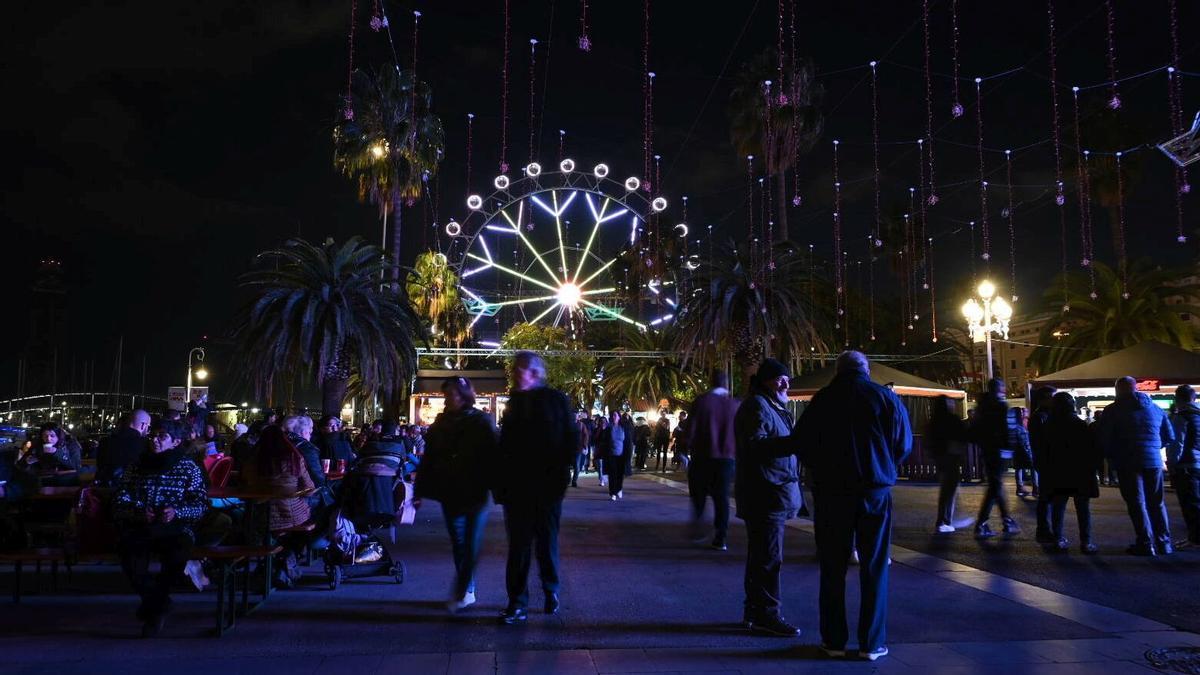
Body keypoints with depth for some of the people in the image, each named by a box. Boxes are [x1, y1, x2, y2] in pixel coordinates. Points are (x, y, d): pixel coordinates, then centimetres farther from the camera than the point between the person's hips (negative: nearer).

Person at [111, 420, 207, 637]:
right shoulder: (137, 466, 15)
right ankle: (160, 606, 1)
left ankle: (151, 608, -2)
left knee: (177, 556, -34)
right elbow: (119, 501, 8)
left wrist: (177, 511, -15)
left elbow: (201, 504, 4)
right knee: (132, 562, -31)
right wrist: (139, 512, -12)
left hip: (175, 527, -1)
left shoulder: (188, 468, 10)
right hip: (138, 527, 1)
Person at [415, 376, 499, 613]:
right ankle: (466, 590, 19)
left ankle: (462, 591, 5)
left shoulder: (481, 422, -6)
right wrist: (421, 490, 3)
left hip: (474, 493, -4)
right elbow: (429, 457, 7)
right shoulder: (441, 422, 7)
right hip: (449, 492, 4)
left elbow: (492, 456, -11)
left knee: (470, 542, 0)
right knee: (458, 542, 9)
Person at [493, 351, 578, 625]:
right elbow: (505, 445, 12)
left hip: (547, 486, -3)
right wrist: (501, 482, 5)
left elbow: (571, 440, -5)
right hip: (516, 487, 4)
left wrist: (560, 473, -12)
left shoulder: (555, 399, -4)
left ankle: (551, 590, 30)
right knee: (518, 545, 3)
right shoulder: (514, 402, 10)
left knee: (547, 542, 10)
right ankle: (517, 603, 8)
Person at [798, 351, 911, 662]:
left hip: (831, 491, 0)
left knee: (833, 568, 8)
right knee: (874, 568, 7)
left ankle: (834, 639, 12)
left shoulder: (821, 399, -1)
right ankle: (872, 642, 9)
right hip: (875, 491, 0)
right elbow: (904, 445, 0)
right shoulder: (886, 397, -1)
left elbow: (803, 444, 0)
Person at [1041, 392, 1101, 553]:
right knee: (1083, 509, 2)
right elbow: (1093, 449, -7)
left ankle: (1058, 539, 9)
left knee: (1058, 508, 9)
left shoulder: (1048, 427, 1)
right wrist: (1098, 466, 2)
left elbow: (1043, 452, 5)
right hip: (1080, 474, -2)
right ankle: (1086, 542, 0)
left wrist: (1044, 471, 13)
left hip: (1056, 475, 3)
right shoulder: (1081, 425, -8)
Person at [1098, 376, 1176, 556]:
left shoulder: (1113, 410, -3)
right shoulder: (1156, 409, 11)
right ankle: (1164, 544, 15)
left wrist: (1112, 455, 8)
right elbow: (1169, 437, 15)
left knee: (1137, 503, 0)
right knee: (1156, 503, 14)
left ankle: (1146, 544, -4)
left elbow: (1103, 439, -8)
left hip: (1128, 462, -4)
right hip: (1154, 461, 4)